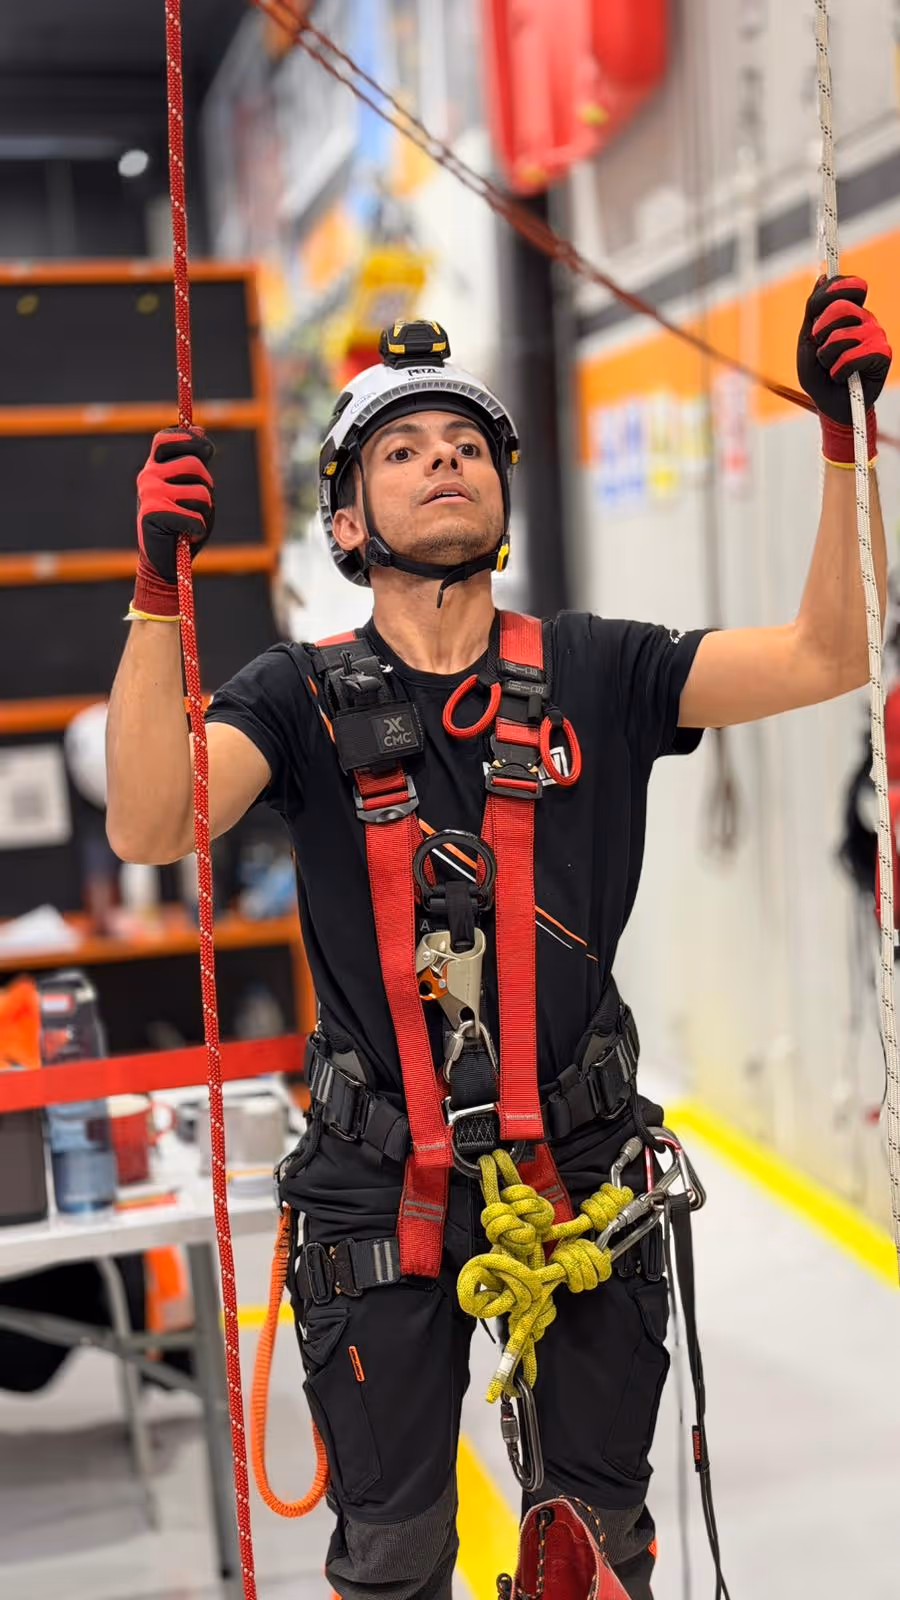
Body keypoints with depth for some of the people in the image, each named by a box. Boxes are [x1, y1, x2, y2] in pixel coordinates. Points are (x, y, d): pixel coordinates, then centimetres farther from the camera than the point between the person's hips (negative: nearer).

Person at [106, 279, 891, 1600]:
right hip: (385, 1186, -1)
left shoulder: (592, 674, -4)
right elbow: (149, 828, -22)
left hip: (582, 1171, 2)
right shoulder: (304, 696, -7)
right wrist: (158, 589, -32)